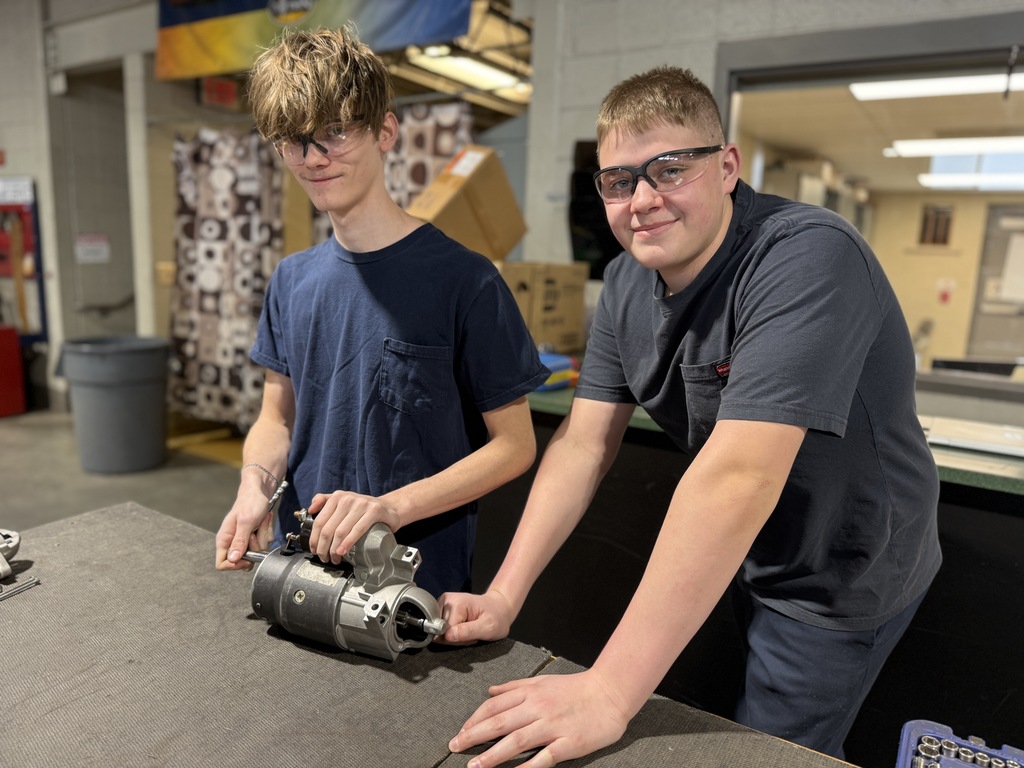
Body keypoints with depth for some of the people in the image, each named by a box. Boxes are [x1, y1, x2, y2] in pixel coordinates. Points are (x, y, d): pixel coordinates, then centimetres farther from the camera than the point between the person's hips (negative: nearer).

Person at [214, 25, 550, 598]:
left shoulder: (463, 280, -16)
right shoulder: (292, 281, 1)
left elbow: (514, 444, -13)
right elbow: (278, 417, 9)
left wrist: (393, 506, -24)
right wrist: (256, 485, -11)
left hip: (420, 582, -4)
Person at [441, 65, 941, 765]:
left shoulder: (807, 259, -30)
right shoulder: (628, 282, -6)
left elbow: (739, 475, -39)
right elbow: (584, 443, -8)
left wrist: (610, 691, -39)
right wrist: (504, 597, -15)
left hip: (838, 581, -6)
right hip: (739, 562, 7)